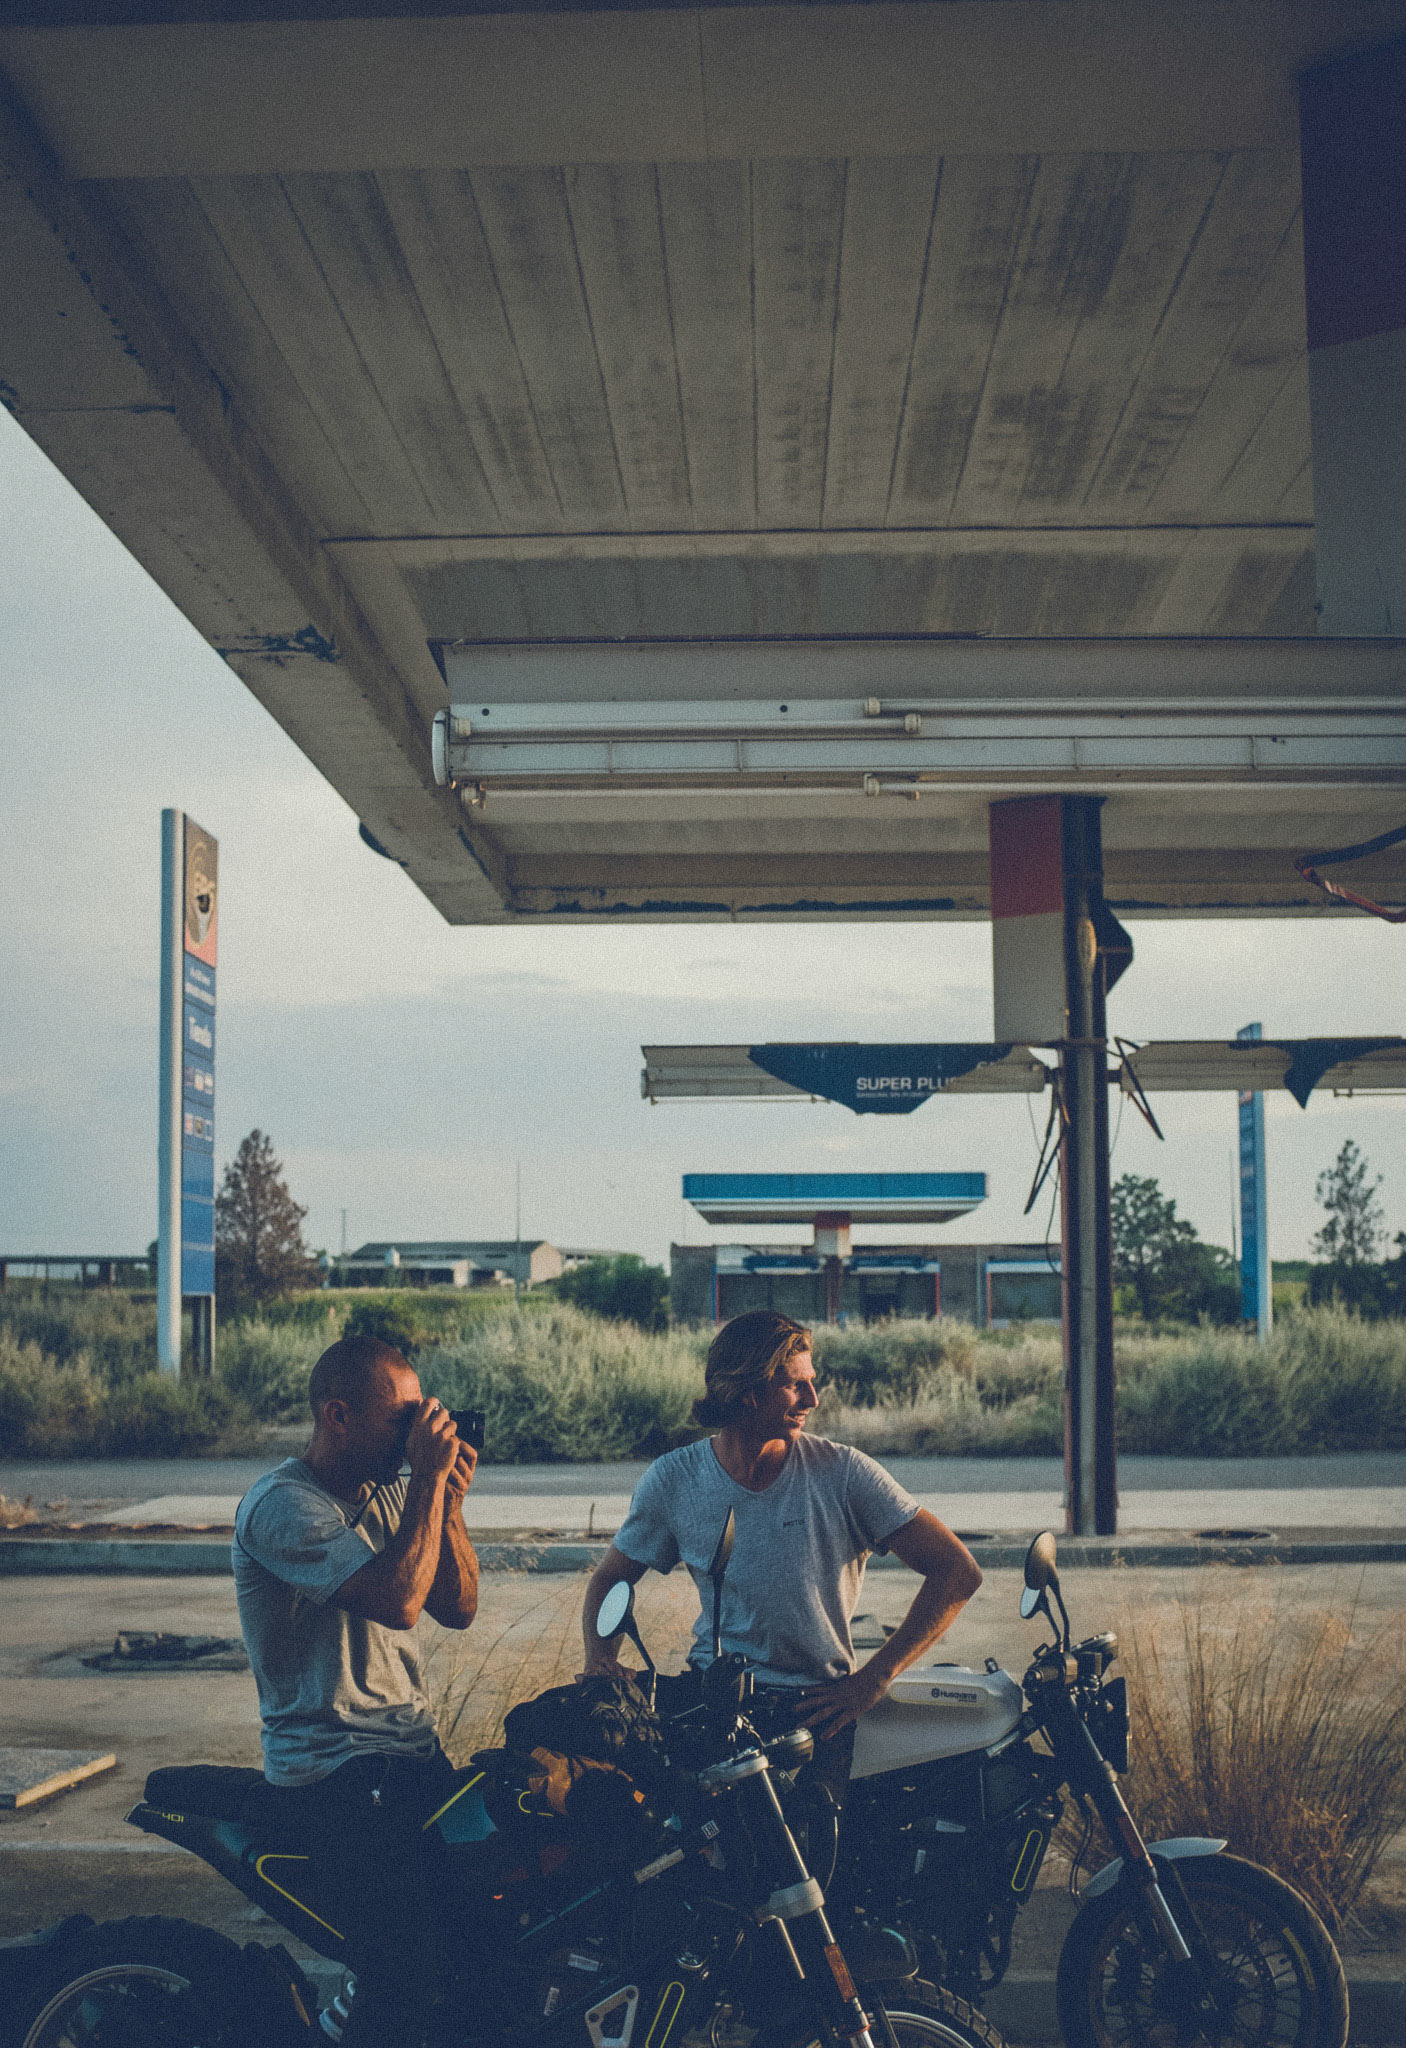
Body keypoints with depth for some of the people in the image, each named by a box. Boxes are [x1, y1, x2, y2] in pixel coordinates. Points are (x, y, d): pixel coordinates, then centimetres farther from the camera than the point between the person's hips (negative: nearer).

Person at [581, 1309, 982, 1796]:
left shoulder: (842, 1472, -5)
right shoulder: (673, 1479, 2)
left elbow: (958, 1571, -5)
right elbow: (610, 1578, 17)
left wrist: (872, 1679, -10)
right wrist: (600, 1657, -5)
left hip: (815, 1702, -2)